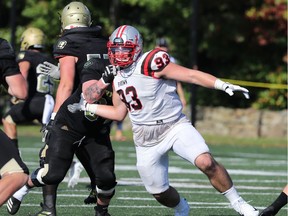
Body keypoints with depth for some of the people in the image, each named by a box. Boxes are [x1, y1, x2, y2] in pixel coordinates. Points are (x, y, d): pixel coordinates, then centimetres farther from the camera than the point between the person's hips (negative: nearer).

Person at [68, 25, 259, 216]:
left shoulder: (150, 63, -14)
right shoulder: (118, 78, 8)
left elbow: (192, 75, -17)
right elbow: (119, 113, 20)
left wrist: (225, 86, -26)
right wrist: (87, 107, 17)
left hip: (175, 126, -6)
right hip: (146, 140, 6)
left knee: (206, 163, -27)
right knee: (160, 193, 8)